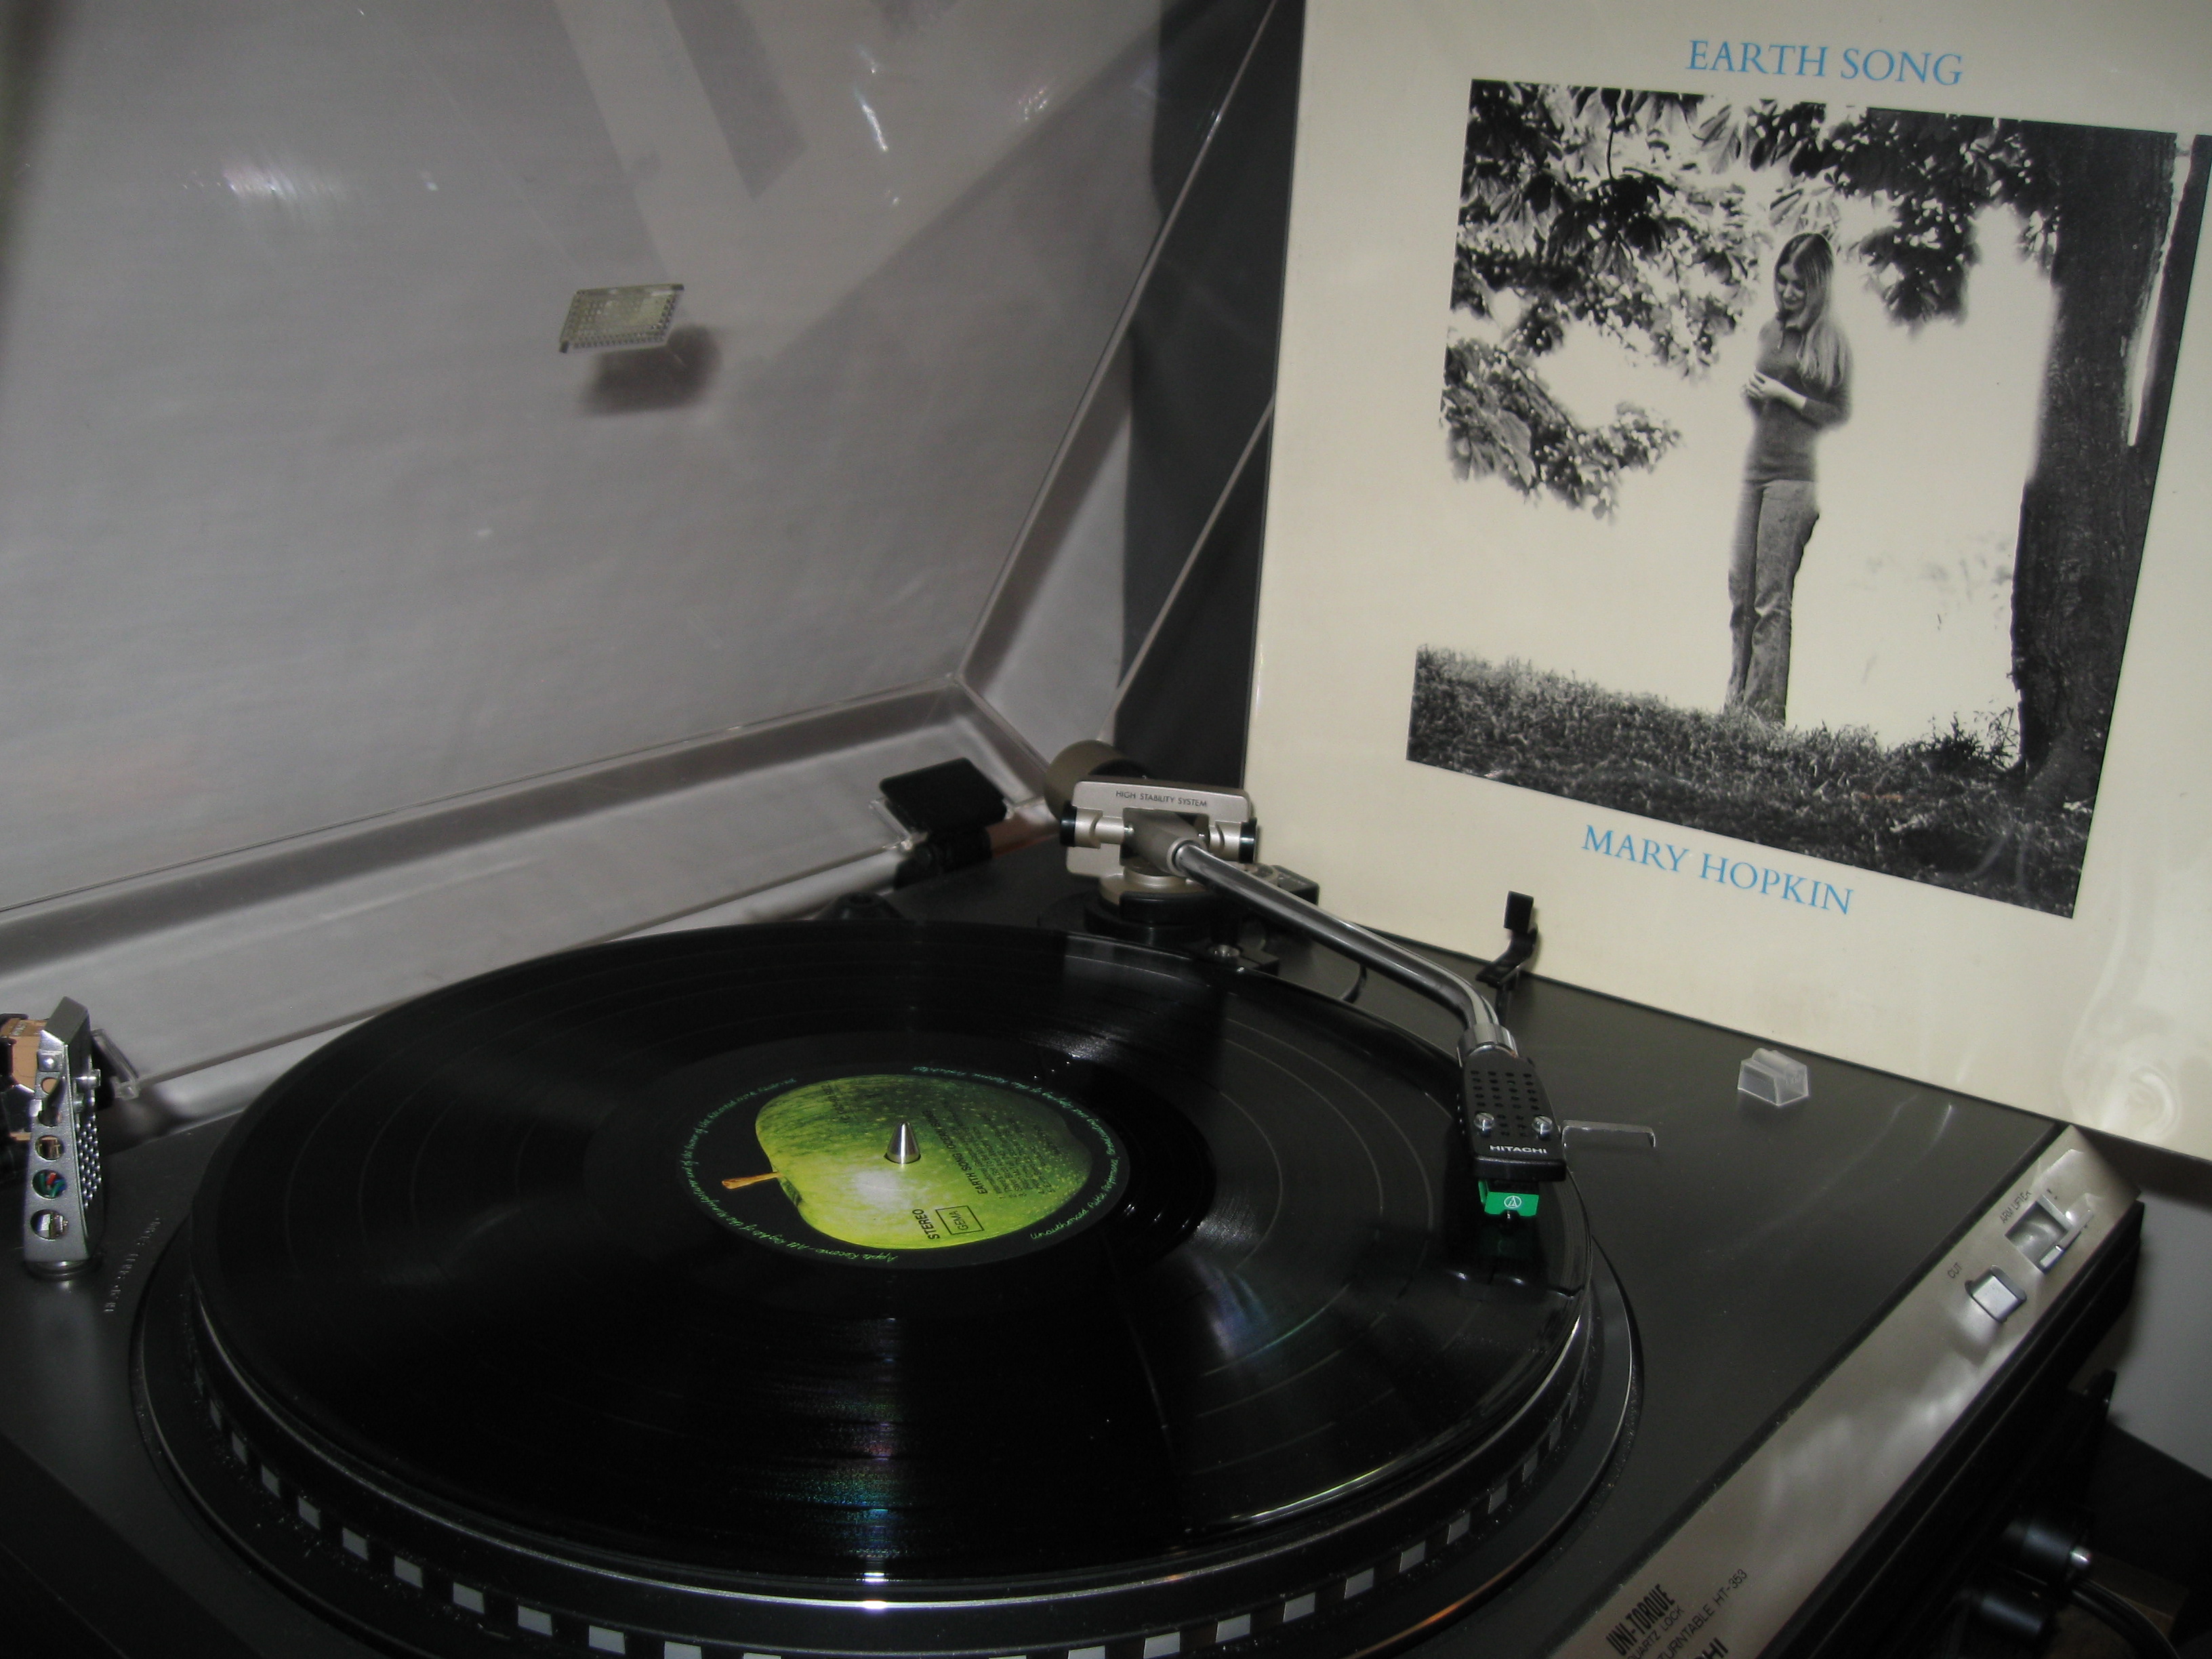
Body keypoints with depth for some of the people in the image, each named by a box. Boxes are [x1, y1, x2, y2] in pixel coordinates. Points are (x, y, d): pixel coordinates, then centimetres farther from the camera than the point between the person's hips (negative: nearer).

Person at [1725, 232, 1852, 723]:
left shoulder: (1831, 342, -2)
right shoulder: (1769, 332, 16)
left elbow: (1841, 415, -4)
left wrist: (1785, 395, -11)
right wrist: (1751, 390, 6)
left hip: (1796, 476, -6)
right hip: (1755, 470, 6)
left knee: (1772, 600, -7)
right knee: (1741, 593, 5)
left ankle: (1764, 709, -4)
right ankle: (1736, 698, 11)